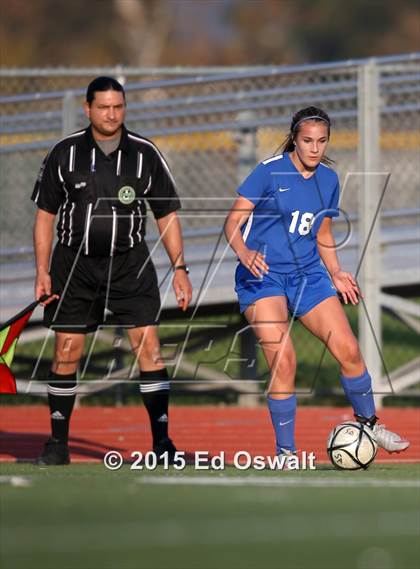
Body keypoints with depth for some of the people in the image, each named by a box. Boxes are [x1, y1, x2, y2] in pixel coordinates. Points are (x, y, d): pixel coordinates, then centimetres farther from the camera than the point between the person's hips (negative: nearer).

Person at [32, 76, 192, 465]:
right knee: (66, 350, -1)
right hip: (74, 262, 0)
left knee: (148, 344, -11)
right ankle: (58, 443, 9)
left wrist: (179, 266, -1)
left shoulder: (145, 154, 1)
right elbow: (45, 214, 5)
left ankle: (162, 440, -6)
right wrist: (42, 272, -1)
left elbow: (166, 215, 7)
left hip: (129, 263, 0)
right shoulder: (64, 154, 0)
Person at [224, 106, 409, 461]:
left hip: (307, 273, 5)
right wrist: (244, 253, -29)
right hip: (262, 274, -5)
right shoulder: (270, 171, -10)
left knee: (348, 350, -4)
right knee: (283, 362, -18)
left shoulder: (328, 179, 7)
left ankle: (368, 422, 21)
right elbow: (233, 222, -10)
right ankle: (285, 453, -6)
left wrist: (336, 274, 6)